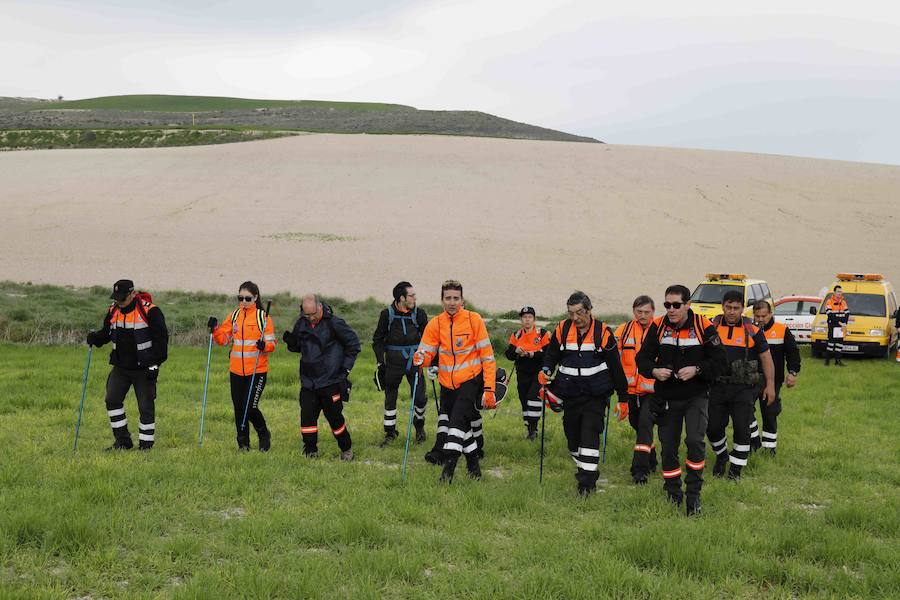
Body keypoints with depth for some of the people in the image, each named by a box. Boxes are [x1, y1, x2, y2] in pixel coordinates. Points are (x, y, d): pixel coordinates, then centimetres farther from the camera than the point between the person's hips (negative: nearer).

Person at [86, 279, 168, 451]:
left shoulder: (149, 311, -13)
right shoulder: (113, 311, 5)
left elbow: (161, 338, -10)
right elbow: (106, 332, 17)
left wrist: (155, 364, -14)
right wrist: (95, 337, -7)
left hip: (144, 369, -5)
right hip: (121, 367, 5)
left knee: (146, 407, -1)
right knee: (112, 399, -3)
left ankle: (146, 445, 11)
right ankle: (123, 441, 9)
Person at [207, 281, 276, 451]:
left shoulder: (263, 317, -3)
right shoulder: (234, 316, 11)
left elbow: (271, 344, -4)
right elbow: (223, 339, 11)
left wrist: (264, 345, -25)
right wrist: (215, 329, -7)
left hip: (257, 371, -5)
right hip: (236, 371, 5)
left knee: (250, 407, -10)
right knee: (239, 408, 8)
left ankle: (264, 435, 16)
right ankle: (243, 443, 21)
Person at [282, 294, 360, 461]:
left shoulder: (334, 323, -11)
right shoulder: (301, 324, 4)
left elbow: (353, 344, -1)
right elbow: (296, 347, 19)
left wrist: (346, 367, -3)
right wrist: (290, 341, -5)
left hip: (330, 381, -4)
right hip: (308, 382, 4)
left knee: (334, 416, 2)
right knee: (307, 416, -1)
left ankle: (346, 449, 20)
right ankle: (310, 451, 11)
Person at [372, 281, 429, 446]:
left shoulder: (419, 314, 0)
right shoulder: (387, 314, -4)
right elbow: (377, 339, 6)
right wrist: (380, 362, -2)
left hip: (414, 362, 0)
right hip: (394, 363, 0)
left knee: (420, 398, -4)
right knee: (390, 399, 6)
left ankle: (419, 425, 24)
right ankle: (390, 432, 21)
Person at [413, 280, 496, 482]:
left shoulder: (474, 320, -7)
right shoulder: (435, 324, 1)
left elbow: (487, 356, -6)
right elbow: (427, 353, -1)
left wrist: (489, 388, -11)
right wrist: (420, 359, -27)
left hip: (471, 380, -4)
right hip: (447, 384, 4)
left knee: (457, 420, -20)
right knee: (463, 426, 12)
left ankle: (448, 468, -20)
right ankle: (473, 465, 29)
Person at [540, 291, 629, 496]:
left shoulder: (603, 332, -6)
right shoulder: (562, 330, 1)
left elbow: (615, 366, 0)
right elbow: (551, 355, 12)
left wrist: (623, 396, 3)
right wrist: (546, 371, -10)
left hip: (596, 395, -4)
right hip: (570, 394, 4)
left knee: (589, 435, -14)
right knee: (572, 435, 10)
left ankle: (587, 482, -13)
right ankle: (584, 471, 30)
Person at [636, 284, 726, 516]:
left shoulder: (703, 327, -8)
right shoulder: (657, 327, -1)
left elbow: (719, 362, -6)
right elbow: (642, 359, 1)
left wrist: (696, 370, -21)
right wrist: (654, 371, -20)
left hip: (696, 396, -2)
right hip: (666, 398, 3)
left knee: (695, 440, -18)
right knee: (668, 447, 7)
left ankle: (693, 494, -4)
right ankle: (673, 495, 24)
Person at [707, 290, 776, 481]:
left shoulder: (752, 331, 0)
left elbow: (766, 357, 6)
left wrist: (770, 385, 1)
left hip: (743, 388, -2)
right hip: (717, 387, 2)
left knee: (742, 428, -6)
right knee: (713, 427, 6)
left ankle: (736, 468, 8)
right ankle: (721, 457, 33)